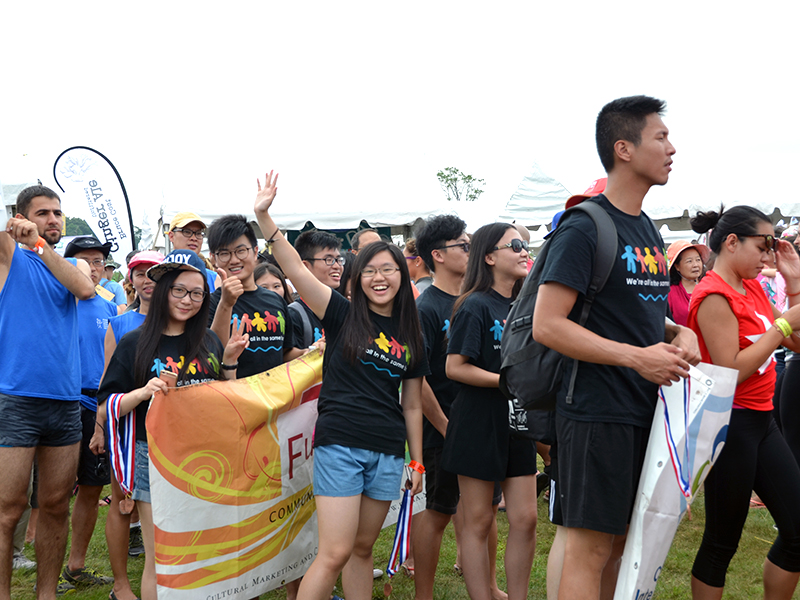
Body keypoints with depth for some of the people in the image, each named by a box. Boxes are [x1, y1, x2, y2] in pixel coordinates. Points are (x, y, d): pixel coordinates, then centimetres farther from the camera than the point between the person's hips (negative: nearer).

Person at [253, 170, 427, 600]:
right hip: (339, 445, -4)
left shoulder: (409, 337, 12)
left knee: (362, 549, 12)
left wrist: (417, 461, 14)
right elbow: (295, 268, -10)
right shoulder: (343, 316, 1)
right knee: (335, 552, -8)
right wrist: (264, 216, -20)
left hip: (387, 451, 4)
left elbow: (412, 406, 16)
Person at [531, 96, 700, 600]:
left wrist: (679, 335, 3)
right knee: (591, 549, -4)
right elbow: (547, 325, -19)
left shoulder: (650, 231, 14)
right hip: (599, 412, -8)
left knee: (622, 544, 14)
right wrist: (637, 357, -22)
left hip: (647, 410, 8)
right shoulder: (585, 228, -12)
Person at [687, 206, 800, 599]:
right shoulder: (715, 295, -15)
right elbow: (732, 370, -21)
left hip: (760, 419, 9)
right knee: (722, 541, 2)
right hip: (731, 423, -9)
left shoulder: (752, 287, 11)